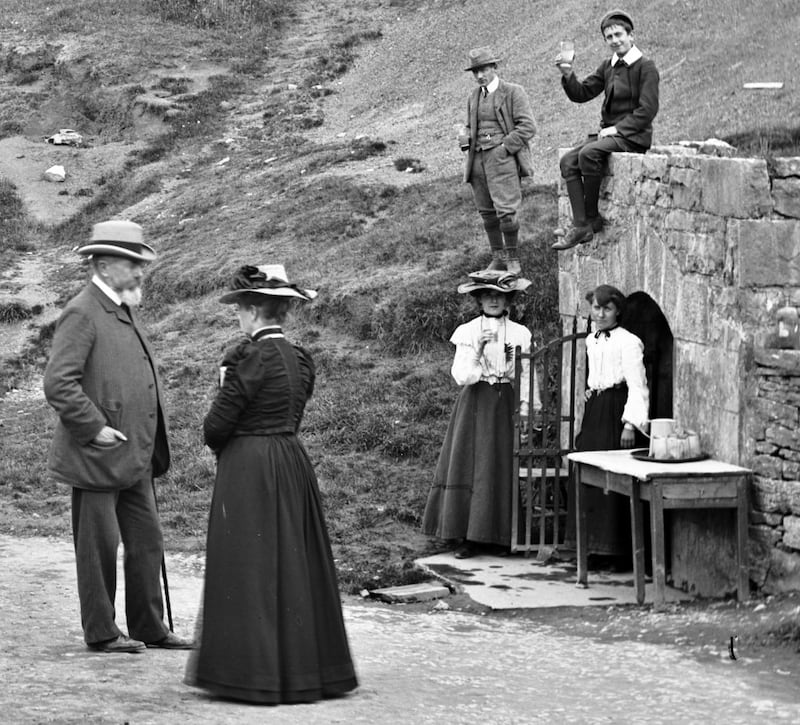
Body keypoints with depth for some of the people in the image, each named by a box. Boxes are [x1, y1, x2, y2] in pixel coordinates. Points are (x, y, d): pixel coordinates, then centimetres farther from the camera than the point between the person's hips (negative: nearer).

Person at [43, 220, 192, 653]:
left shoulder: (124, 310, 15)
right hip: (96, 458, -9)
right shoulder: (82, 314, -14)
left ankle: (149, 627, 19)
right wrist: (95, 428, -20)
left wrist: (150, 448, 18)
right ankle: (101, 632, 10)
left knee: (147, 543, 11)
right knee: (98, 547, 1)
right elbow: (58, 384, -21)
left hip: (134, 457, 9)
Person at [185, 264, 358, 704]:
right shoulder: (299, 359, 7)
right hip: (292, 464, 7)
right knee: (292, 565, 13)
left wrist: (221, 445, 8)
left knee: (249, 566, 0)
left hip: (248, 470, -7)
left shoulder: (251, 357, -16)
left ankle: (255, 672, 2)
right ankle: (303, 665, 18)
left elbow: (216, 427, -13)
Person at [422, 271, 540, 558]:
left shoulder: (520, 334, 4)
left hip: (505, 405, 1)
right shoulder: (467, 332, 2)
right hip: (474, 404, 0)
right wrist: (478, 350, -18)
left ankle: (497, 536, 6)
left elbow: (526, 377, 6)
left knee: (501, 469, -1)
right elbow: (460, 375, -4)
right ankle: (467, 537, -2)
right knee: (468, 465, -5)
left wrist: (525, 408, -3)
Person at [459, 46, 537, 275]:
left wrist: (504, 148, -13)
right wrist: (465, 138, 7)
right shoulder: (474, 97, 18)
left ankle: (512, 257, 1)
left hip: (503, 156, -6)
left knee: (506, 211, -14)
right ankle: (497, 256, 17)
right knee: (487, 213, 7)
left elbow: (527, 127, -7)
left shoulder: (514, 92, -1)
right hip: (478, 159, 6)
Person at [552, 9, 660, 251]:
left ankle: (592, 218, -20)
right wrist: (568, 75, -7)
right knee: (568, 160, -15)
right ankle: (581, 227, -23)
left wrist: (618, 129, -17)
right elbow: (581, 94, 12)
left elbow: (648, 109, -13)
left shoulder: (645, 67, -6)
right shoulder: (608, 67, 15)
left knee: (588, 154, -31)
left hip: (633, 136, -7)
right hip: (608, 132, 7)